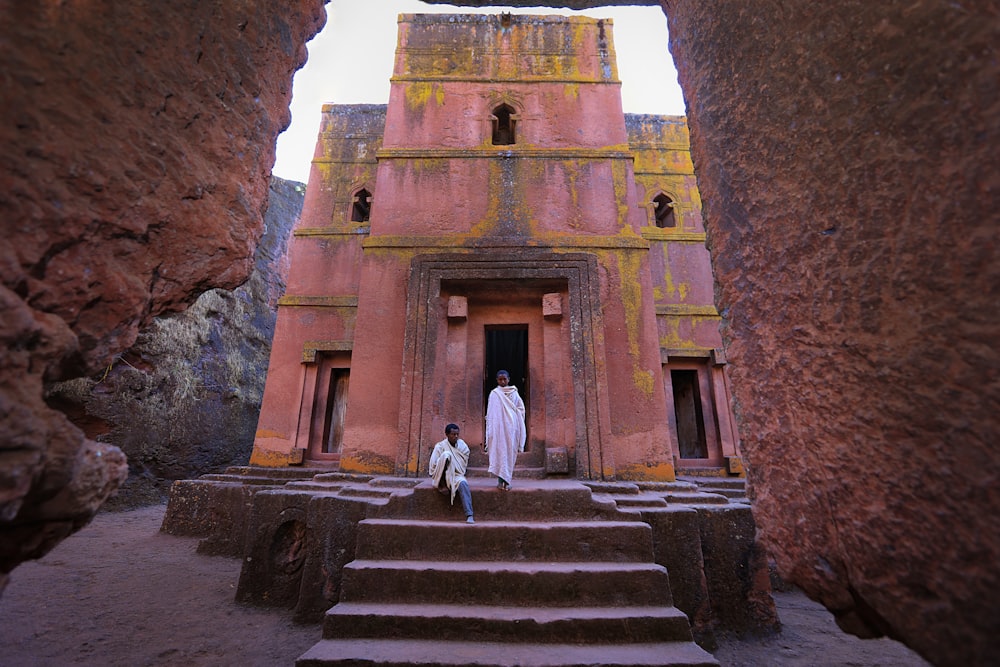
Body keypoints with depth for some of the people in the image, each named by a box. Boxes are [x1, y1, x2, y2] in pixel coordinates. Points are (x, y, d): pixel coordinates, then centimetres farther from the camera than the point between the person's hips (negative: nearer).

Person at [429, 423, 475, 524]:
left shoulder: (462, 445, 4)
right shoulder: (440, 446, -7)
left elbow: (465, 463, 14)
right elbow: (433, 466, -9)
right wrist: (441, 484, -15)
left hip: (457, 475, 3)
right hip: (443, 477, -2)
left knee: (463, 483, -35)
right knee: (446, 454, -29)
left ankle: (469, 516, -37)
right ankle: (441, 485, -24)